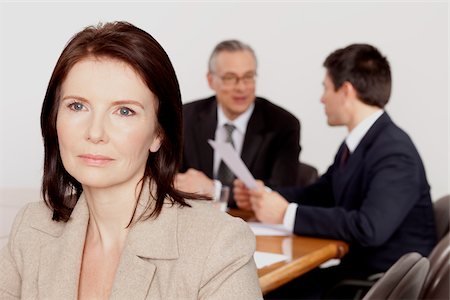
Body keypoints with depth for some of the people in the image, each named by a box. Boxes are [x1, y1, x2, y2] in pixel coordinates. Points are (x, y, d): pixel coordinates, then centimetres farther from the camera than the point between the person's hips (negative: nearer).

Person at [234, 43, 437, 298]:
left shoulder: (395, 154, -21)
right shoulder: (356, 143, 5)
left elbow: (369, 228, -33)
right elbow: (319, 194, 17)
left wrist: (287, 214, -27)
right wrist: (264, 196, 0)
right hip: (356, 269, 7)